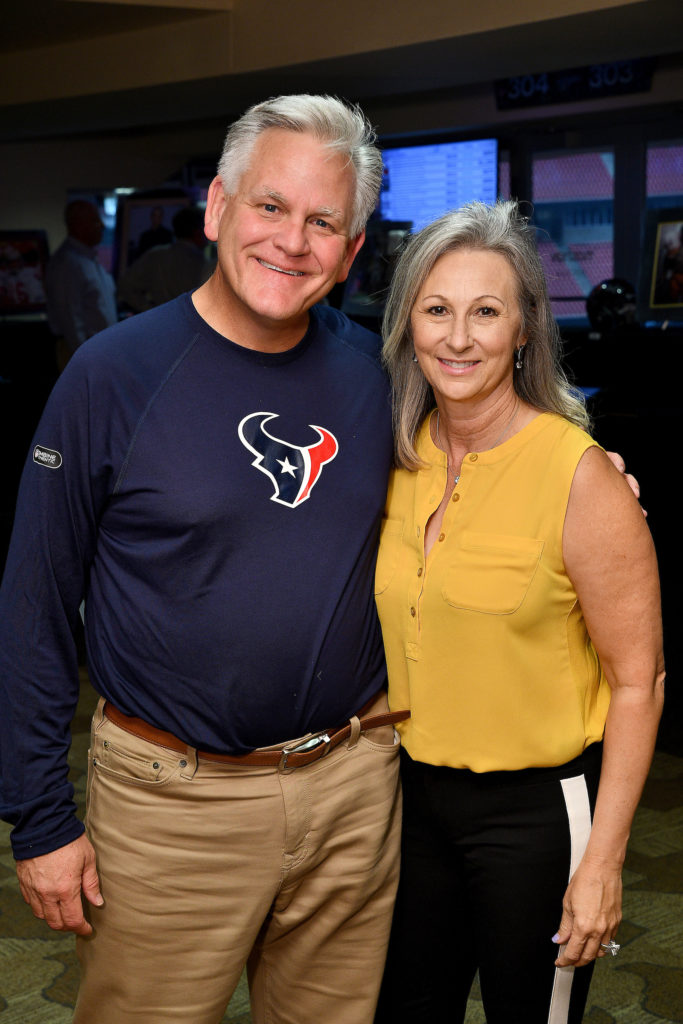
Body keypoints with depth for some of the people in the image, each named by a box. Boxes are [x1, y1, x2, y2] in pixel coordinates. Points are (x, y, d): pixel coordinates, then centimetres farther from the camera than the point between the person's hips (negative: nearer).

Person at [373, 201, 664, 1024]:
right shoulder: (403, 459, -1)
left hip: (535, 809, -5)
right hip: (418, 793, 6)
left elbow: (637, 680, -15)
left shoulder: (579, 475, -19)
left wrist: (602, 861, -15)